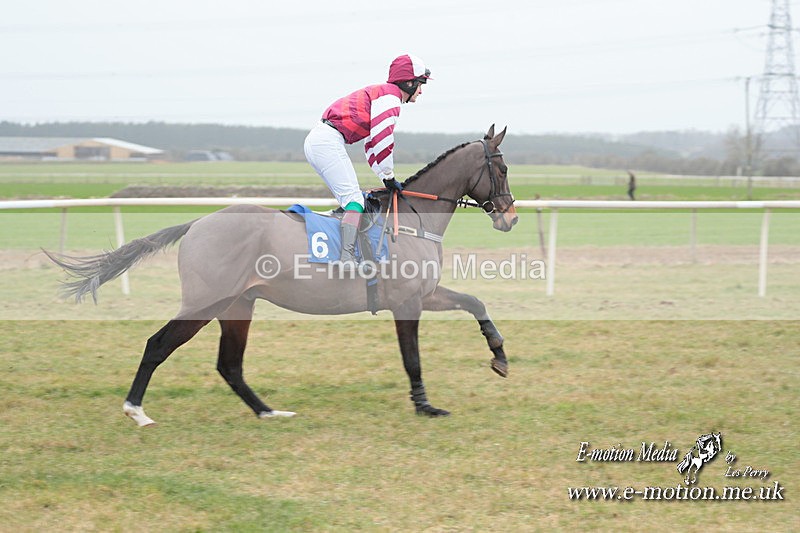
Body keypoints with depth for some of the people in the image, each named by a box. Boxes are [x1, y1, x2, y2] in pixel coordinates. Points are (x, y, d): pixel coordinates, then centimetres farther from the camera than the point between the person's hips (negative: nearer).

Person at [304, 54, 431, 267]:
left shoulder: (379, 93, 25)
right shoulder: (390, 95, -7)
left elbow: (372, 143, 27)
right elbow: (382, 139, -16)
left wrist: (386, 178, 22)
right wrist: (389, 178, -5)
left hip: (315, 140, 11)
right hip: (328, 141, -11)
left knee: (350, 199, 15)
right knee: (354, 200, -14)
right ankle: (347, 259, -25)